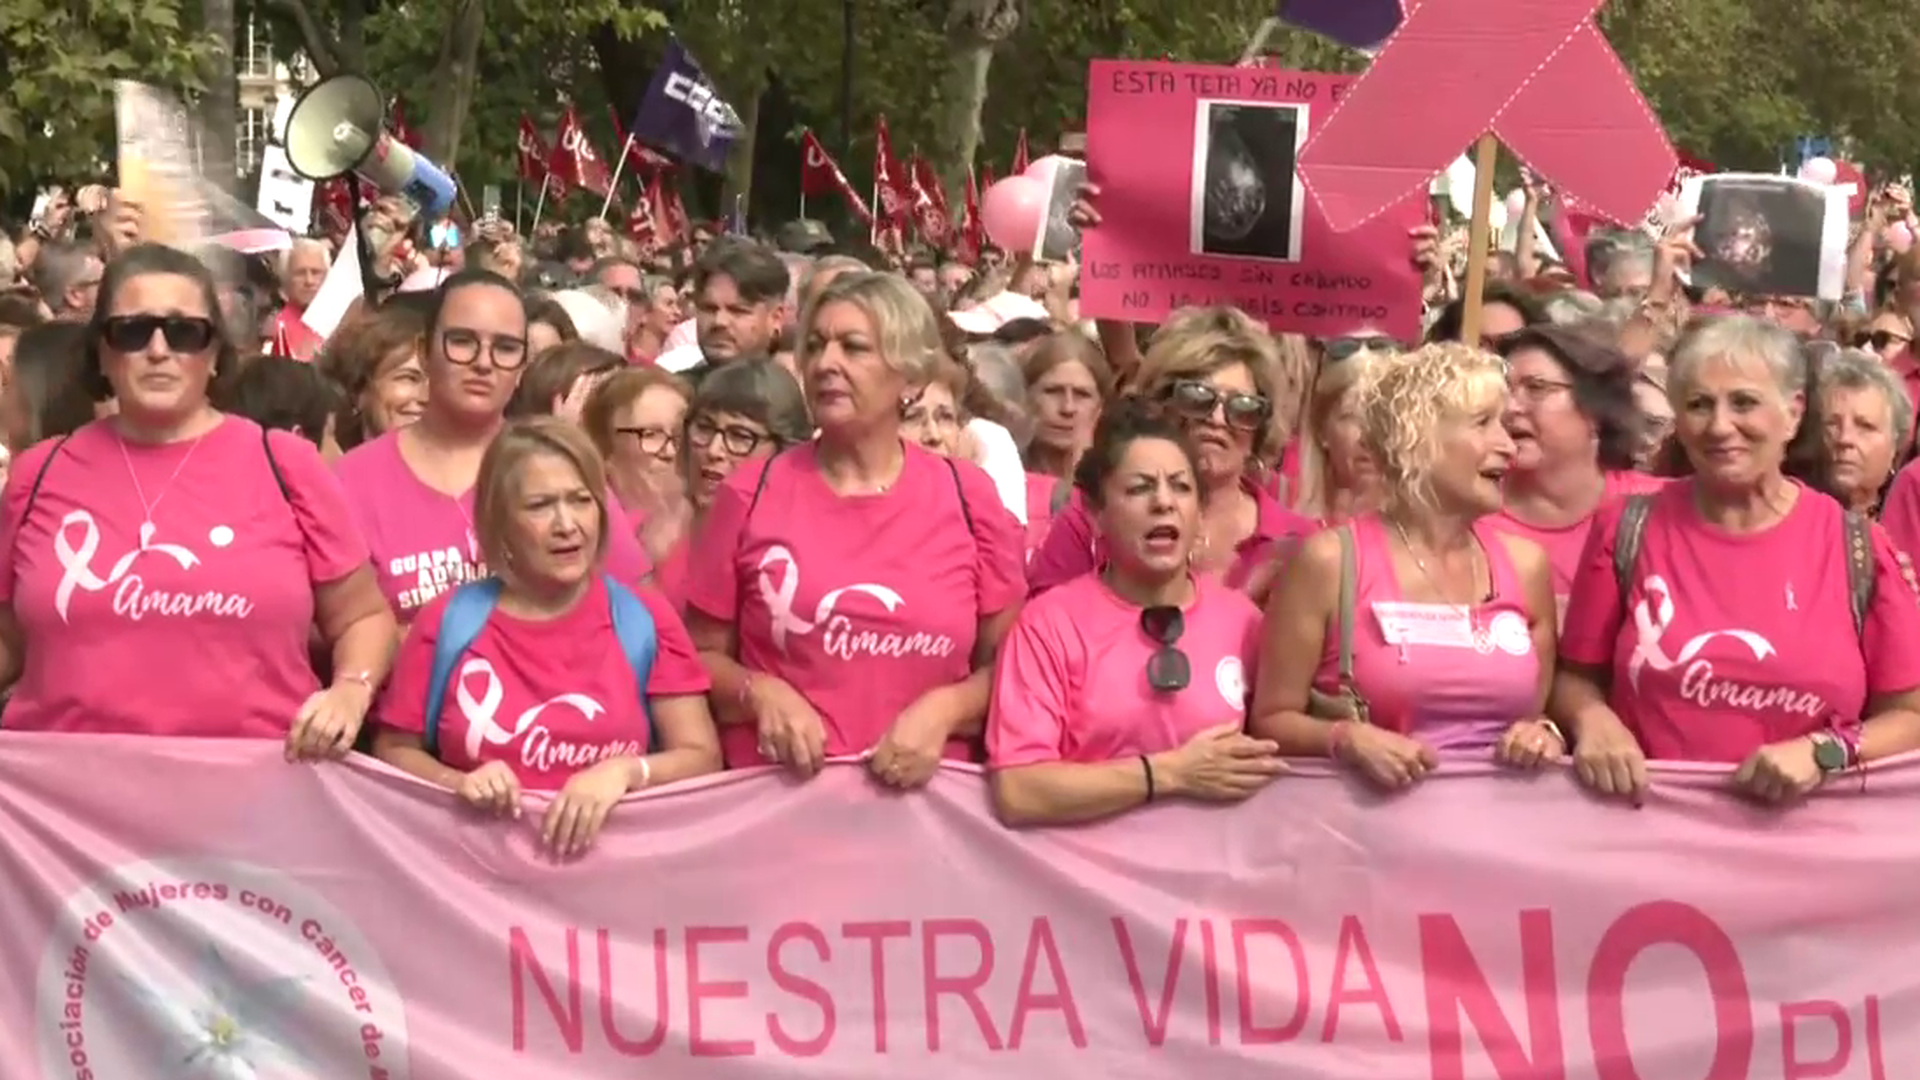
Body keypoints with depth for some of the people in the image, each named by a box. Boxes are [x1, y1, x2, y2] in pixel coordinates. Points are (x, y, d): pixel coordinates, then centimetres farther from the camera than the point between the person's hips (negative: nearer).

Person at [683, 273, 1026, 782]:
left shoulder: (968, 497, 5)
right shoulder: (750, 494, 4)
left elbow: (1012, 664, 9)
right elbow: (702, 655, 11)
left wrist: (944, 711, -7)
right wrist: (759, 693, -7)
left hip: (921, 793, 0)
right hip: (776, 789, 0)